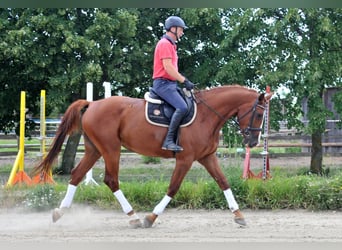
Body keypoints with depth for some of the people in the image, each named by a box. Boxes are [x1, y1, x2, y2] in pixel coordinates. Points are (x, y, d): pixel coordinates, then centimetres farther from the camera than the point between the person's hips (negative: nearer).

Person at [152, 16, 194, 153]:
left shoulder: (171, 45, 22)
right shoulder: (164, 44, -10)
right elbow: (168, 67, -19)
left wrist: (184, 81, 15)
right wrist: (184, 81, -18)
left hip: (170, 83, 11)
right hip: (163, 83, -11)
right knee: (182, 107, -27)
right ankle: (168, 140, -29)